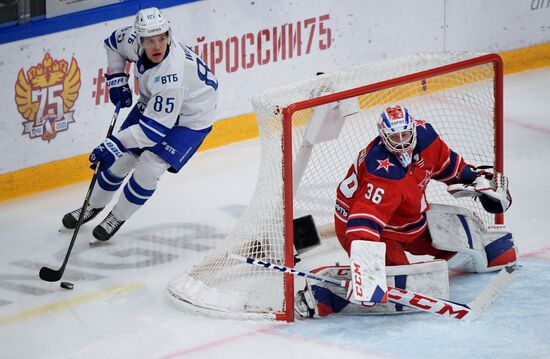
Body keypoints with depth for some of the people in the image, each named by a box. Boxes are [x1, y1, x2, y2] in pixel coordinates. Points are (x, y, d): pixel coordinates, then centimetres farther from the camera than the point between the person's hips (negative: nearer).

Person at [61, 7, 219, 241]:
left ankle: (119, 216, 10)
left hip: (189, 119, -7)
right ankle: (94, 205, 34)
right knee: (120, 159, 9)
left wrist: (115, 143, -40)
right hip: (153, 104, 7)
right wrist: (116, 79, -2)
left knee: (148, 169, -16)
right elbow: (113, 42, 4)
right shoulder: (134, 39, -23)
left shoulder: (171, 75, -42)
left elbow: (155, 128, -39)